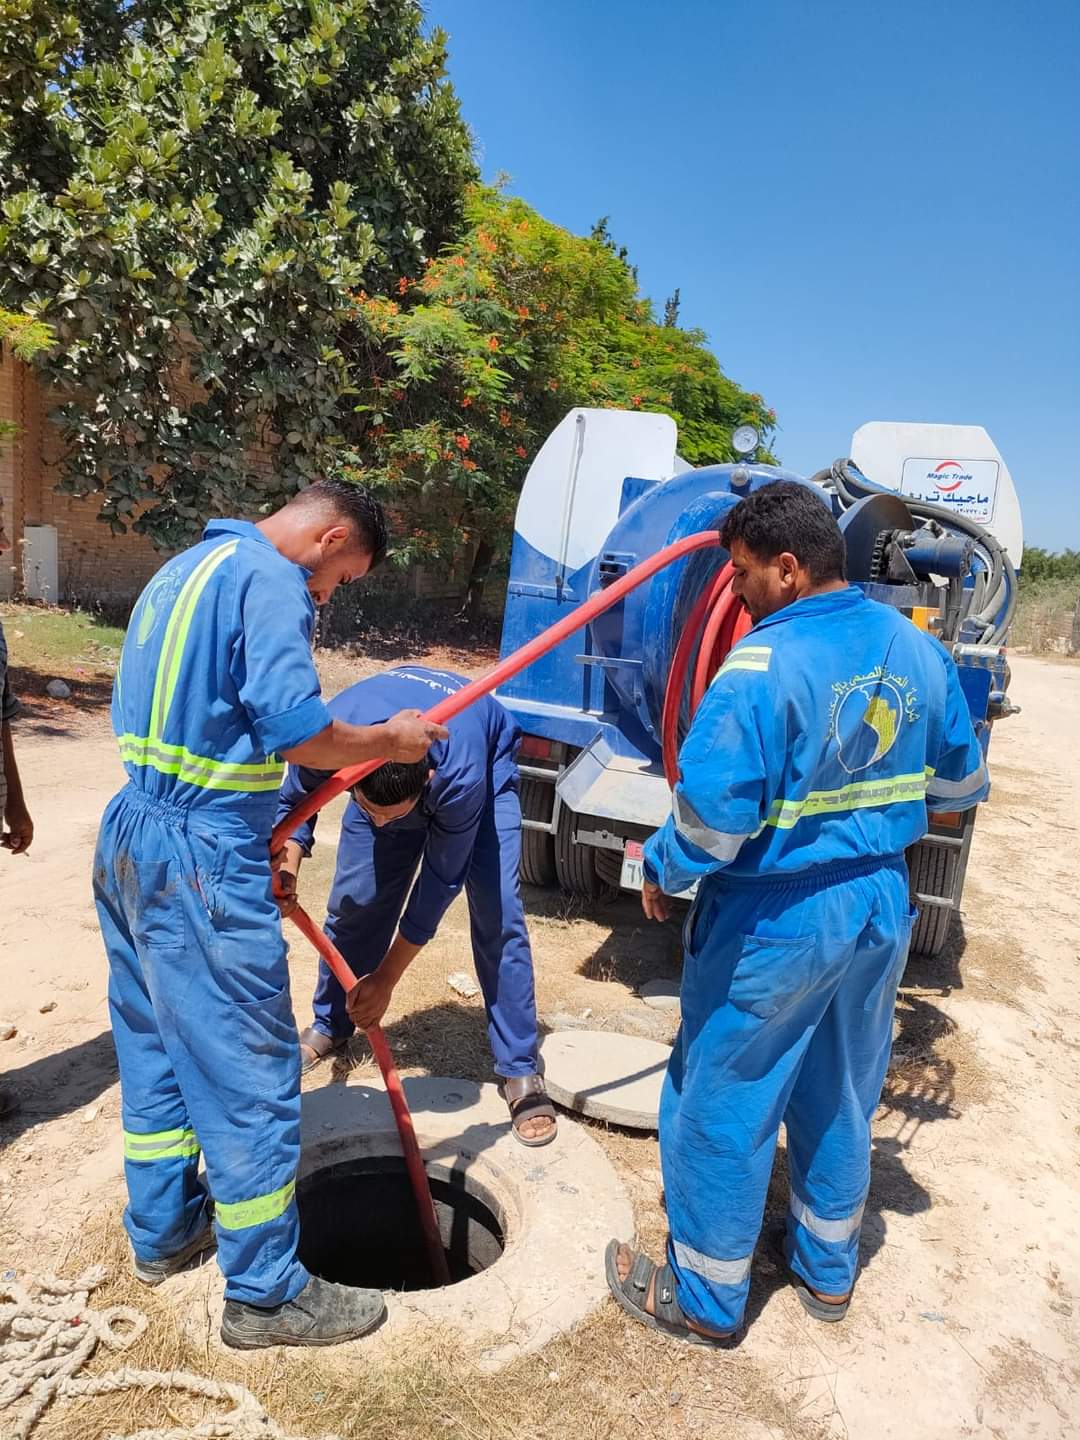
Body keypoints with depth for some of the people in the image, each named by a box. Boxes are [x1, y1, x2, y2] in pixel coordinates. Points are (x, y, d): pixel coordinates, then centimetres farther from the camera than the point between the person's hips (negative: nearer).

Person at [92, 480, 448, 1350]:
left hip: (129, 841, 10)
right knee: (251, 1073, 2)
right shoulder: (270, 579, -14)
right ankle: (267, 1294, 17)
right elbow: (296, 731, -23)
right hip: (202, 862, -10)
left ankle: (163, 1233, 39)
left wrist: (261, 835, 18)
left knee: (156, 1048, 21)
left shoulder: (185, 570, 17)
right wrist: (392, 739, -5)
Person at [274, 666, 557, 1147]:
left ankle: (520, 1071, -3)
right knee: (353, 900, 1)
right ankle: (329, 1025, 27)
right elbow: (294, 802, -13)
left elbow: (440, 882, -29)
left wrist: (385, 980, -21)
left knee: (497, 913, -15)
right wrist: (286, 867, -32)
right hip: (377, 768, 4)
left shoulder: (461, 775, -45)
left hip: (486, 759, -3)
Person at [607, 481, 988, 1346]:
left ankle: (705, 1300, 30)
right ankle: (827, 1268, 45)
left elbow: (711, 817, -26)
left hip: (774, 924, -7)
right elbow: (961, 788, 9)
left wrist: (662, 876, -7)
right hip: (881, 912, 8)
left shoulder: (763, 665, -24)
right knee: (842, 1097, 24)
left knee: (723, 1108, 11)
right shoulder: (918, 652, -1)